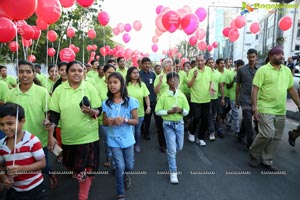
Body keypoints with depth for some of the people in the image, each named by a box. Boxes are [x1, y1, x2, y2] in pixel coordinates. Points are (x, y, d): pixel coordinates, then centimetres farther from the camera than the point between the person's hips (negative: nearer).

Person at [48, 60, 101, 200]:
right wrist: (51, 136, -4)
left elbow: (99, 110, -5)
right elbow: (53, 114, -1)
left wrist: (91, 111, -28)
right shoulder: (59, 90, -3)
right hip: (68, 137, 3)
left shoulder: (90, 88, -7)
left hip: (88, 136, -2)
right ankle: (78, 177, 53)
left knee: (86, 169, 3)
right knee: (73, 166, 20)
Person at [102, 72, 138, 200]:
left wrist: (124, 120, -25)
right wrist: (108, 122, -18)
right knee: (120, 167, 0)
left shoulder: (130, 101, -9)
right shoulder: (106, 103, -3)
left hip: (127, 139, 0)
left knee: (129, 167, 14)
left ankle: (124, 174, 51)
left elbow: (136, 121, -7)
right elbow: (104, 122, 5)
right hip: (113, 139, 0)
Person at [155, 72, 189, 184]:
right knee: (172, 149, -2)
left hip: (179, 124, 4)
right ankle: (173, 172, 13)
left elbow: (187, 111, 4)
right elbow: (157, 111, -7)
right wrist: (169, 111, -20)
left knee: (179, 147, 17)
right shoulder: (163, 96, -9)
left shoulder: (182, 96, -2)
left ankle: (170, 155, 51)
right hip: (168, 125, -3)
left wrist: (181, 110, -17)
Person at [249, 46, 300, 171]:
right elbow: (255, 89, -12)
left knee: (276, 137, 10)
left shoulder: (287, 70, 11)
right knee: (268, 134, -14)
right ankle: (253, 153, 12)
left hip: (281, 111, 7)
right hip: (266, 109, -6)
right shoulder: (263, 70, -8)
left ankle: (267, 161, 24)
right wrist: (254, 108, -18)